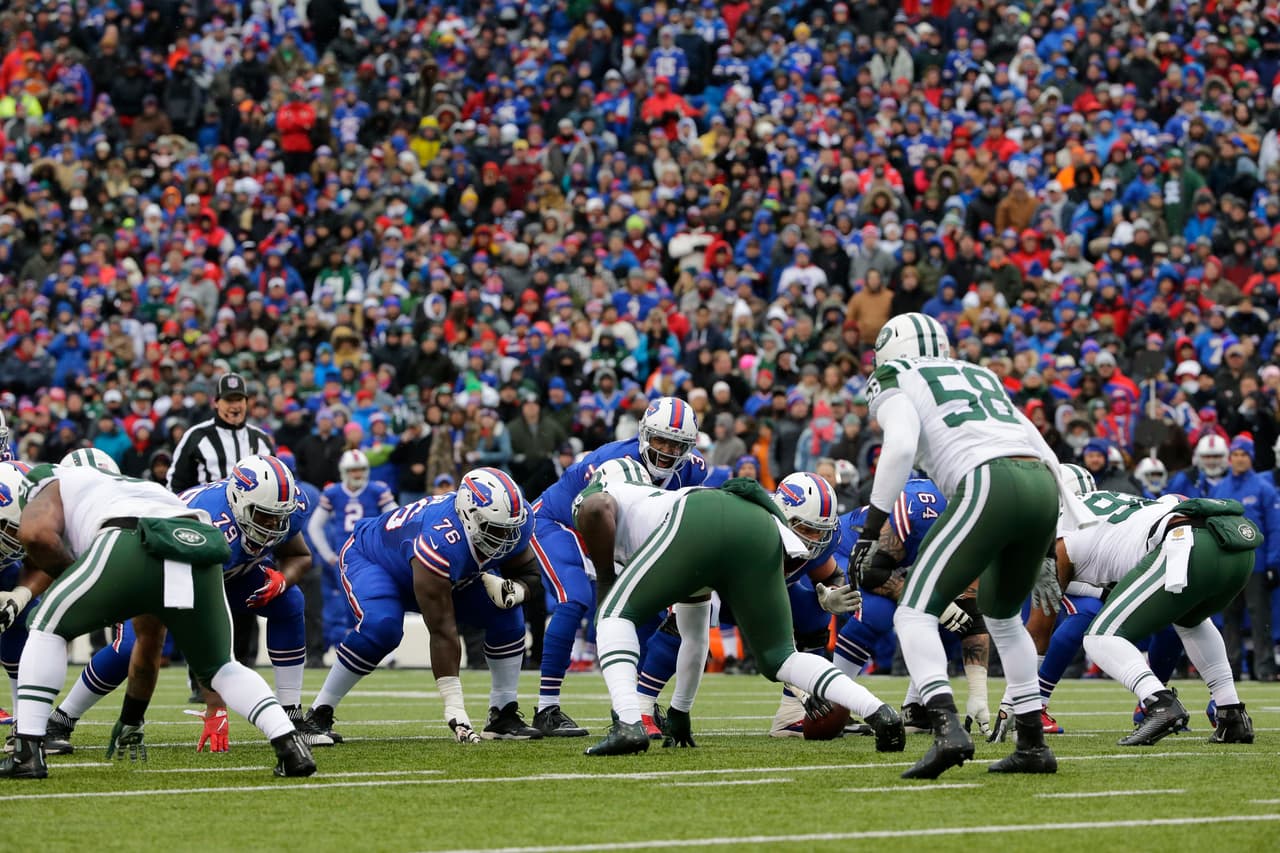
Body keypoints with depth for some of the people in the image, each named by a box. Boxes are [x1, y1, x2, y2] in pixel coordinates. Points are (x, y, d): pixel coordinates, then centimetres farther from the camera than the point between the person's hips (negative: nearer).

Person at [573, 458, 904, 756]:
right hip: (760, 527, 6)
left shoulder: (595, 494, 34)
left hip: (700, 520, -6)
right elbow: (696, 638, 51)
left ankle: (628, 724, -9)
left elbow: (597, 509, 3)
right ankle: (877, 711, 1)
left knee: (616, 614, 10)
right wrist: (679, 712, 60)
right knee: (779, 658, 17)